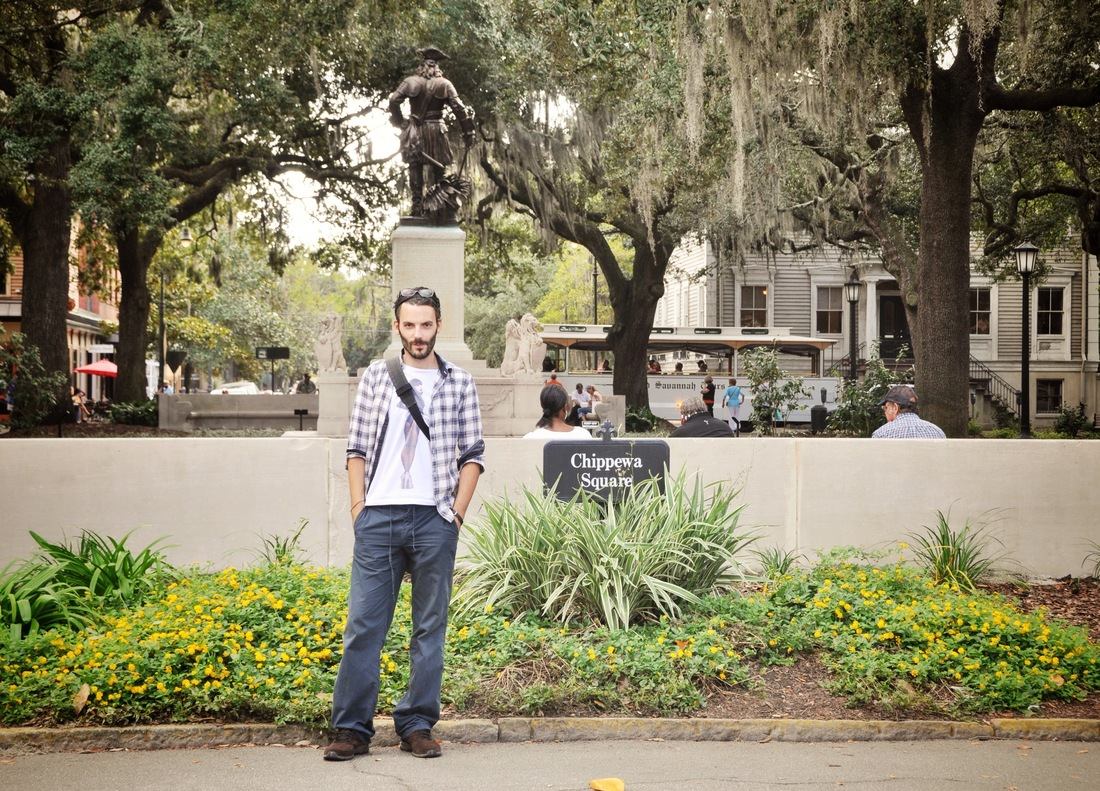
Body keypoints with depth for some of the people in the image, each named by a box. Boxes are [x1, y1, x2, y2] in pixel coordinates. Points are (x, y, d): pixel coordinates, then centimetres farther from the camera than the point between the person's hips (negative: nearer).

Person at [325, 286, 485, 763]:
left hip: (434, 520, 0)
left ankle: (417, 725, 14)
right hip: (378, 517, 0)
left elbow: (472, 454, 7)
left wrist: (457, 512, -1)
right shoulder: (376, 377, 9)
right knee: (363, 624, 0)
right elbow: (357, 447, 9)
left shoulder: (459, 383, 7)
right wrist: (358, 505, 0)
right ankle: (351, 728, 7)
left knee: (430, 627, 5)